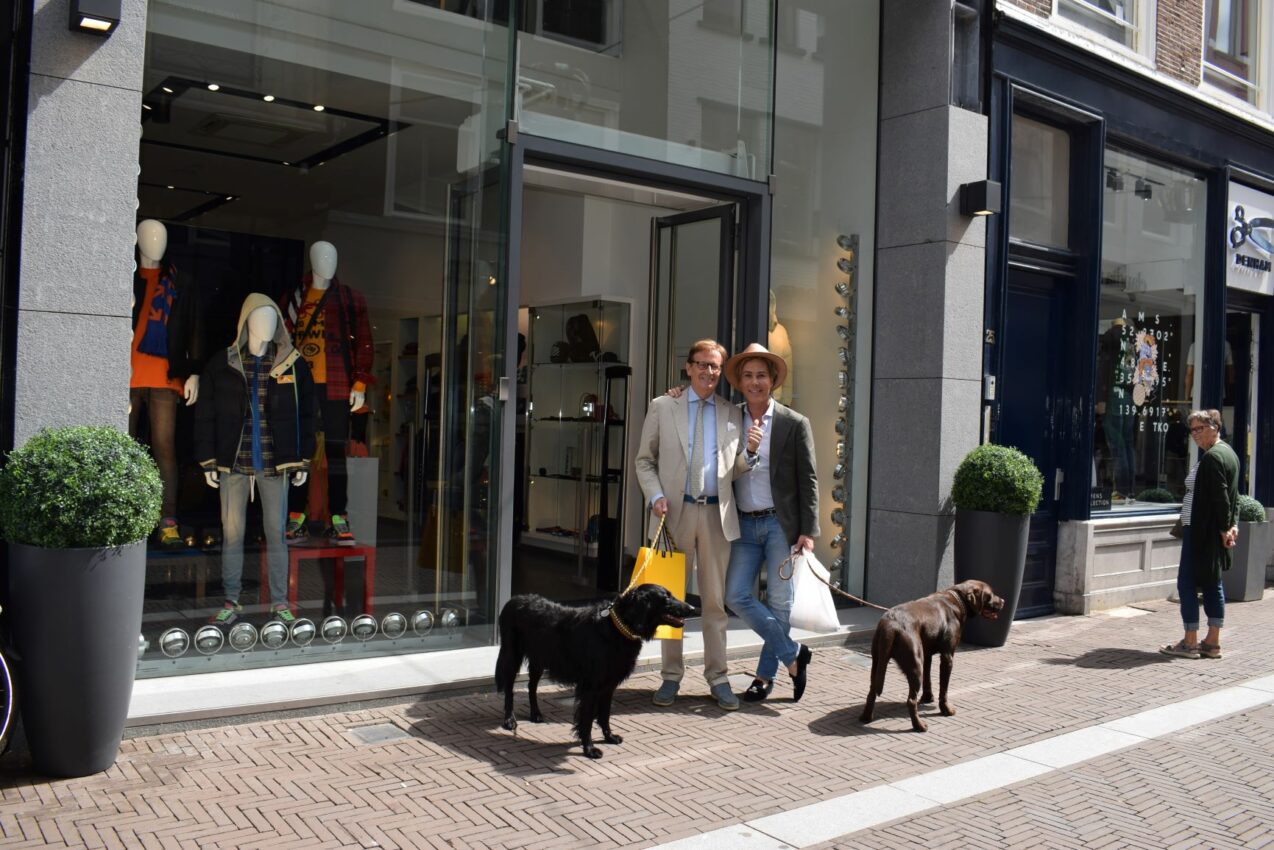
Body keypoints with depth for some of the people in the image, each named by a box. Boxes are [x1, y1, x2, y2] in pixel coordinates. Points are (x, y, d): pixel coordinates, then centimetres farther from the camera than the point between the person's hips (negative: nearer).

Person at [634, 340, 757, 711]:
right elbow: (645, 459, 7)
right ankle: (671, 675, 17)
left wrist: (751, 451, -8)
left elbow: (736, 470, 13)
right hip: (675, 513, -1)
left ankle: (718, 677, 14)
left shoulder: (733, 414, 11)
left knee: (715, 600, 5)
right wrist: (655, 496, -9)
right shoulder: (663, 407, 6)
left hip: (716, 514, 1)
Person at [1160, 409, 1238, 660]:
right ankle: (1213, 642, 16)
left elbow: (1220, 496, -20)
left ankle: (1190, 642, 0)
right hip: (1214, 533, 10)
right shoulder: (1228, 453, 16)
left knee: (1187, 583, -4)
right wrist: (1232, 524, 11)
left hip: (1201, 532, -10)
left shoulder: (1212, 457, -17)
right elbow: (1232, 495, 17)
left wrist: (1224, 527, -15)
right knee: (1212, 584, 12)